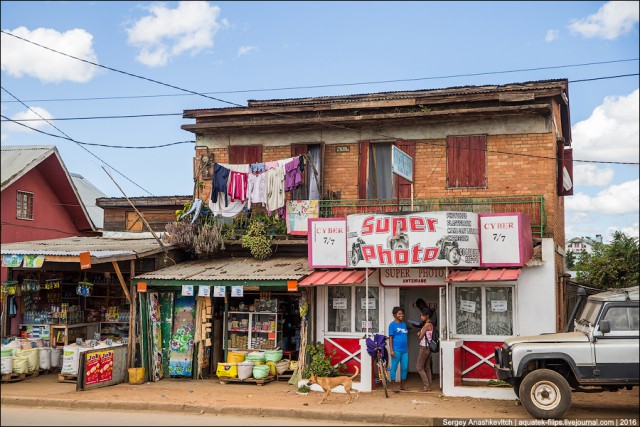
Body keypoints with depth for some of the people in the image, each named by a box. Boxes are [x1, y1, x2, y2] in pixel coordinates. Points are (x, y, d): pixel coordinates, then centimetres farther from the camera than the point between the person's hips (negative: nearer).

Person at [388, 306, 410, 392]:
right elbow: (390, 338, -6)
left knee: (404, 368, 9)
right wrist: (391, 350, -12)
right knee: (394, 368, 0)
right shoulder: (392, 324, -3)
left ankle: (403, 385, 20)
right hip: (396, 350, -6)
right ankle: (394, 386, 7)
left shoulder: (404, 324, 14)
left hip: (404, 350, 6)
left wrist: (407, 349, 16)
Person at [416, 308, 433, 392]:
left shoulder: (427, 325, -17)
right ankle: (428, 386, 13)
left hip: (424, 347, -9)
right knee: (427, 367, 11)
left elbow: (420, 337, -14)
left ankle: (426, 386, -4)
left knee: (419, 367, -3)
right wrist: (420, 334, -3)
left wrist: (419, 335, 6)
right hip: (428, 347, 9)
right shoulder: (430, 324, 13)